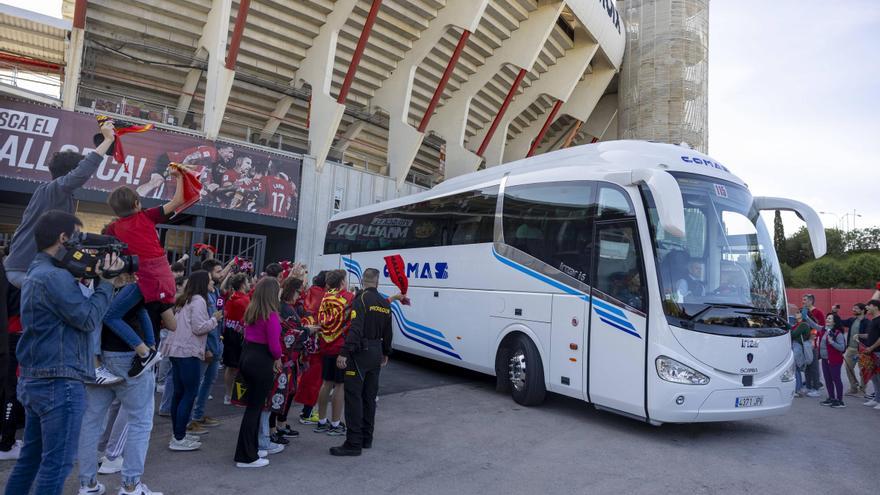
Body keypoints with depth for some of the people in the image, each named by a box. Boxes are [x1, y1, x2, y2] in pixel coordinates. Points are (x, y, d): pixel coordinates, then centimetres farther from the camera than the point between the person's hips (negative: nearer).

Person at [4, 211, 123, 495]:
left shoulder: (35, 273, 15)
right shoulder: (55, 276, -18)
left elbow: (75, 308, 13)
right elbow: (89, 318, -18)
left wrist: (94, 277, 2)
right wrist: (106, 282, -9)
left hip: (34, 380, 10)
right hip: (59, 383, -10)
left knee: (30, 457, 20)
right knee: (57, 463, -1)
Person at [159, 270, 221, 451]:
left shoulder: (186, 300, 17)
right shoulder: (199, 300, -11)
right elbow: (199, 327, -17)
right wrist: (214, 319, -4)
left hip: (177, 350, 10)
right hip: (188, 352, -10)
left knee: (179, 392, 14)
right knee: (190, 394, -4)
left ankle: (178, 434, 23)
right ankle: (179, 439, -2)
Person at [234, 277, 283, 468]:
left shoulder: (251, 311, 7)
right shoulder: (271, 315, -17)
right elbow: (274, 345, -18)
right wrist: (278, 358, 1)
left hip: (246, 357, 8)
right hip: (262, 361, -8)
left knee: (253, 404, 19)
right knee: (255, 407, 1)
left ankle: (250, 449, 30)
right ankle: (246, 457, 10)